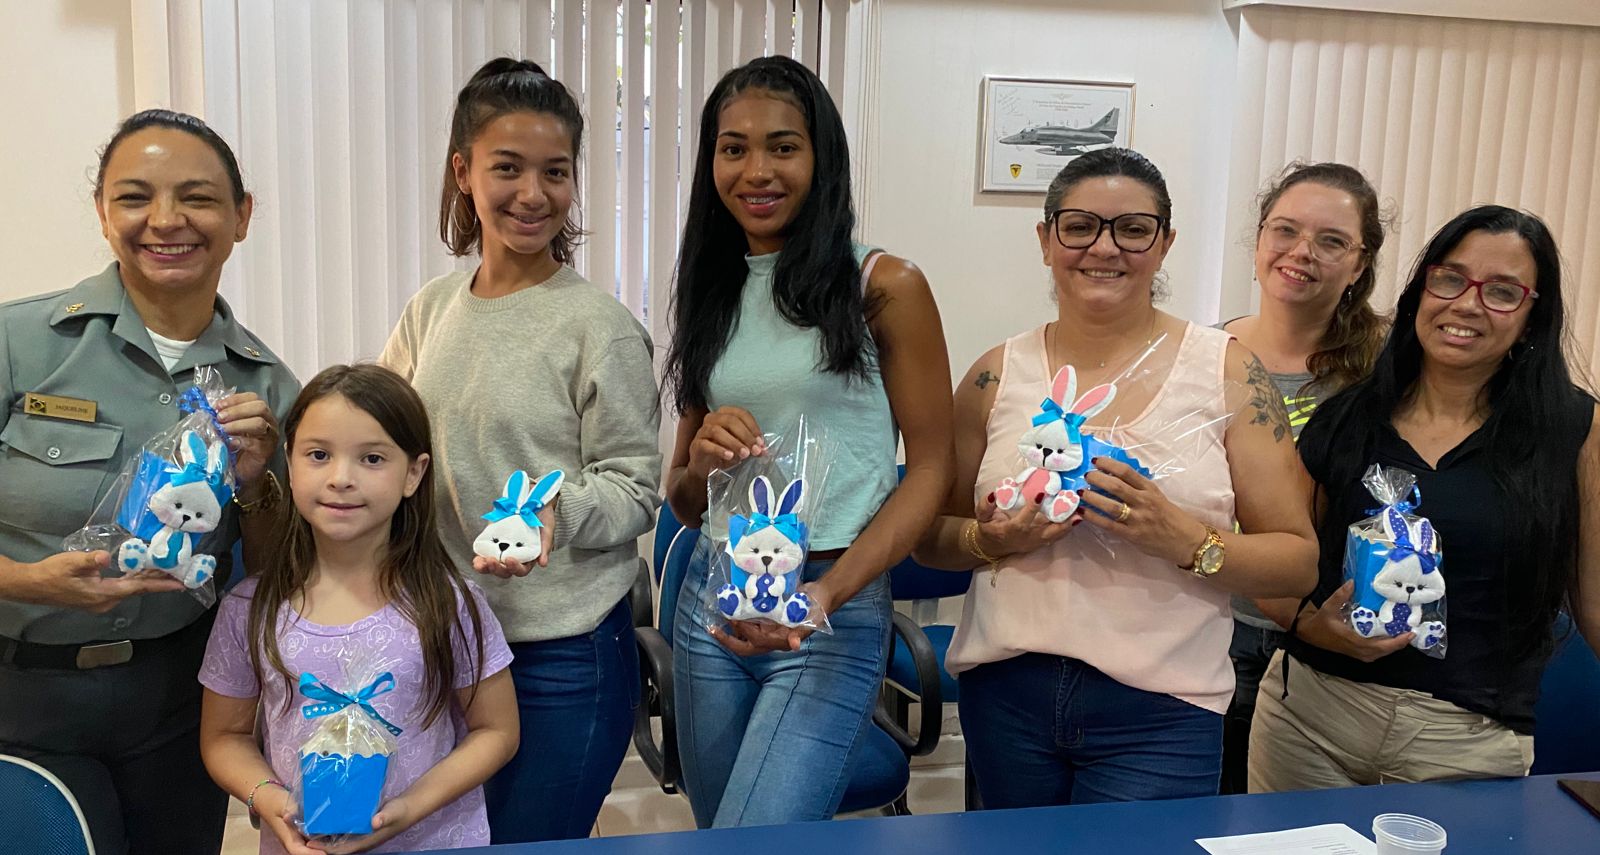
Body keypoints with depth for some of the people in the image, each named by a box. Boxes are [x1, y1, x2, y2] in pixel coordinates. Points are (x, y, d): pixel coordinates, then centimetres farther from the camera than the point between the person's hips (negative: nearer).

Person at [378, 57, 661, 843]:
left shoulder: (598, 325, -12)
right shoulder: (430, 310, 3)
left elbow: (633, 490, -9)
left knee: (523, 841, 7)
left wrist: (556, 510, -27)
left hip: (564, 657, -5)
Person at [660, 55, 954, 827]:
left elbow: (931, 467, -7)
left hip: (835, 614, -5)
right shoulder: (711, 296, 9)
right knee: (714, 828, 17)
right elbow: (682, 503, 13)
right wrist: (701, 462, -11)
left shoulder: (884, 286, -5)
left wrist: (825, 593, -19)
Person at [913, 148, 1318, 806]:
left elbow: (1298, 561, -1)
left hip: (1158, 709, -2)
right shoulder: (999, 375, 3)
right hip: (1006, 694, 2)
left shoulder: (1227, 373, -1)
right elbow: (930, 537, 11)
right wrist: (986, 540, -11)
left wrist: (1186, 540, -19)